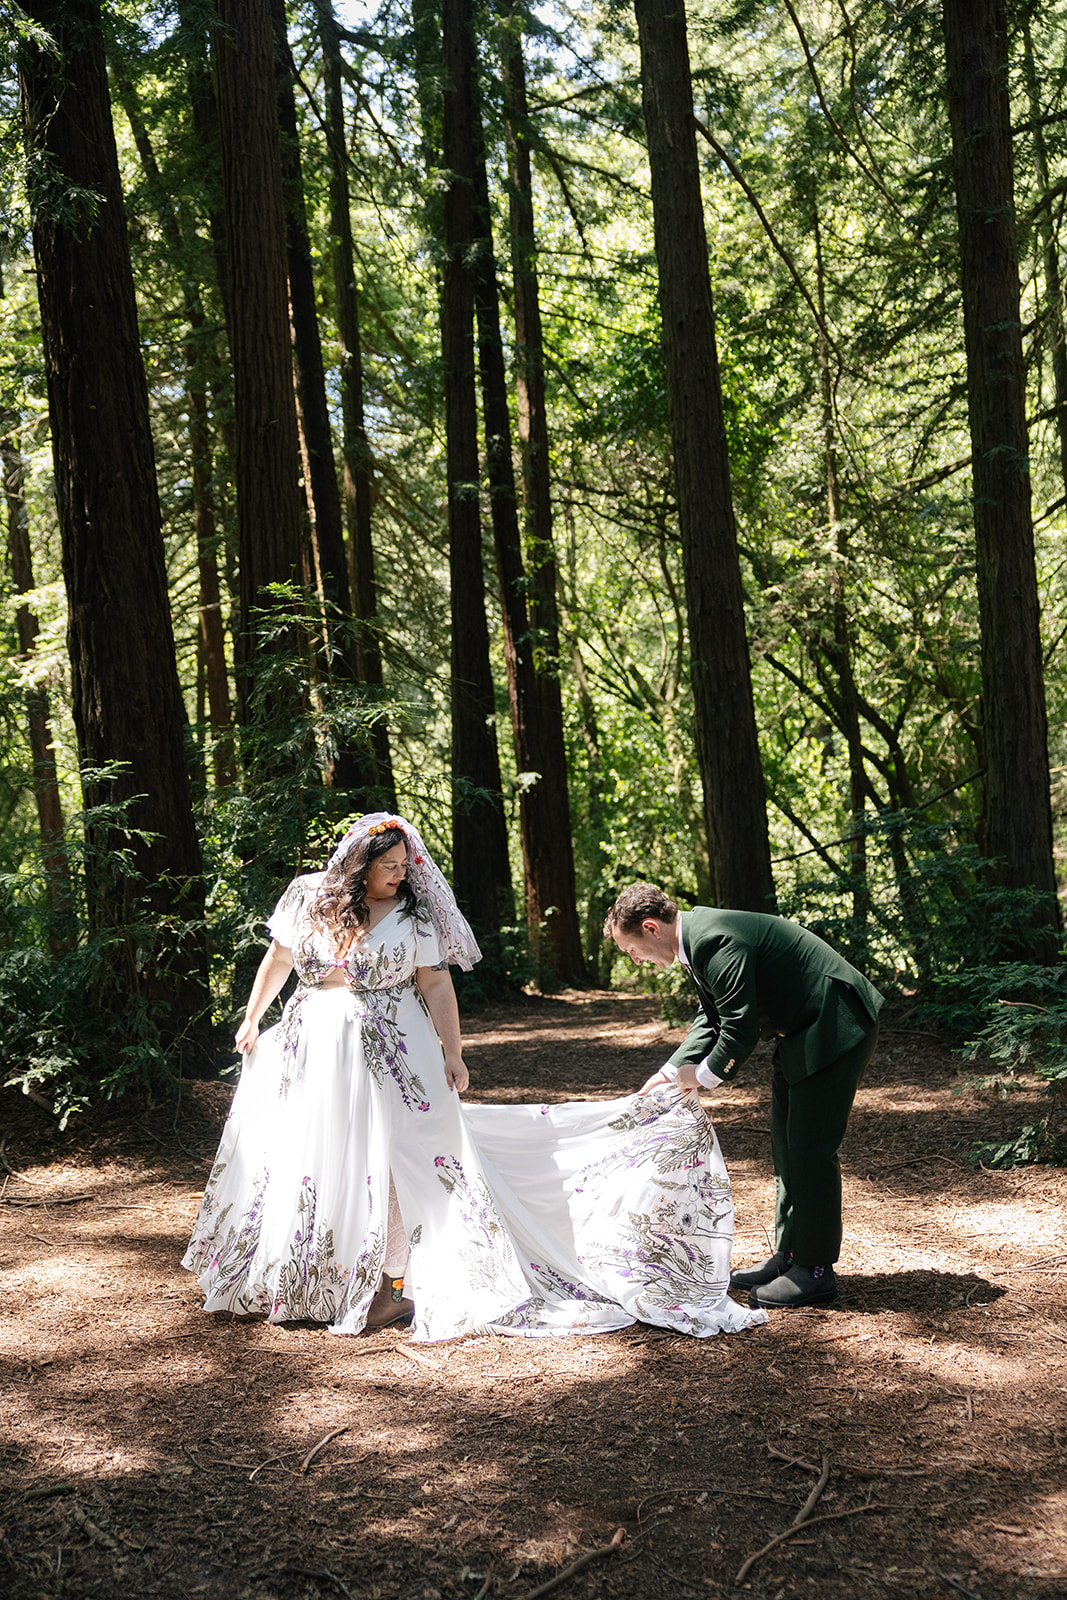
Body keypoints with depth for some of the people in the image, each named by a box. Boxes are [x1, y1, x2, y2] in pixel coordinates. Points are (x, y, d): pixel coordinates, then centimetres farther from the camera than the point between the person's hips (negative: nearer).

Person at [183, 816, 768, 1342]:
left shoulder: (413, 912, -5)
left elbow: (436, 984, -5)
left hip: (391, 1052, -3)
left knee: (385, 1162, -4)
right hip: (310, 1049, 3)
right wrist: (251, 1018, 15)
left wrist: (452, 1052, -9)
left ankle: (392, 1283, 5)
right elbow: (277, 957, 13)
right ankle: (311, 1279, 23)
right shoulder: (307, 896, 1)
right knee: (307, 1161, 8)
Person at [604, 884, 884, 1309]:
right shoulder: (697, 937, 7)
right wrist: (671, 1072, 5)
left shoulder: (716, 941, -26)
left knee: (810, 1149, -7)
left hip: (834, 1027, -11)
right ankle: (789, 1255, 25)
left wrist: (705, 1075, -12)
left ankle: (815, 1271, 2)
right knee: (786, 1146, 16)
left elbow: (741, 1028, -28)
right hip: (800, 1031, 11)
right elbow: (712, 1018, 15)